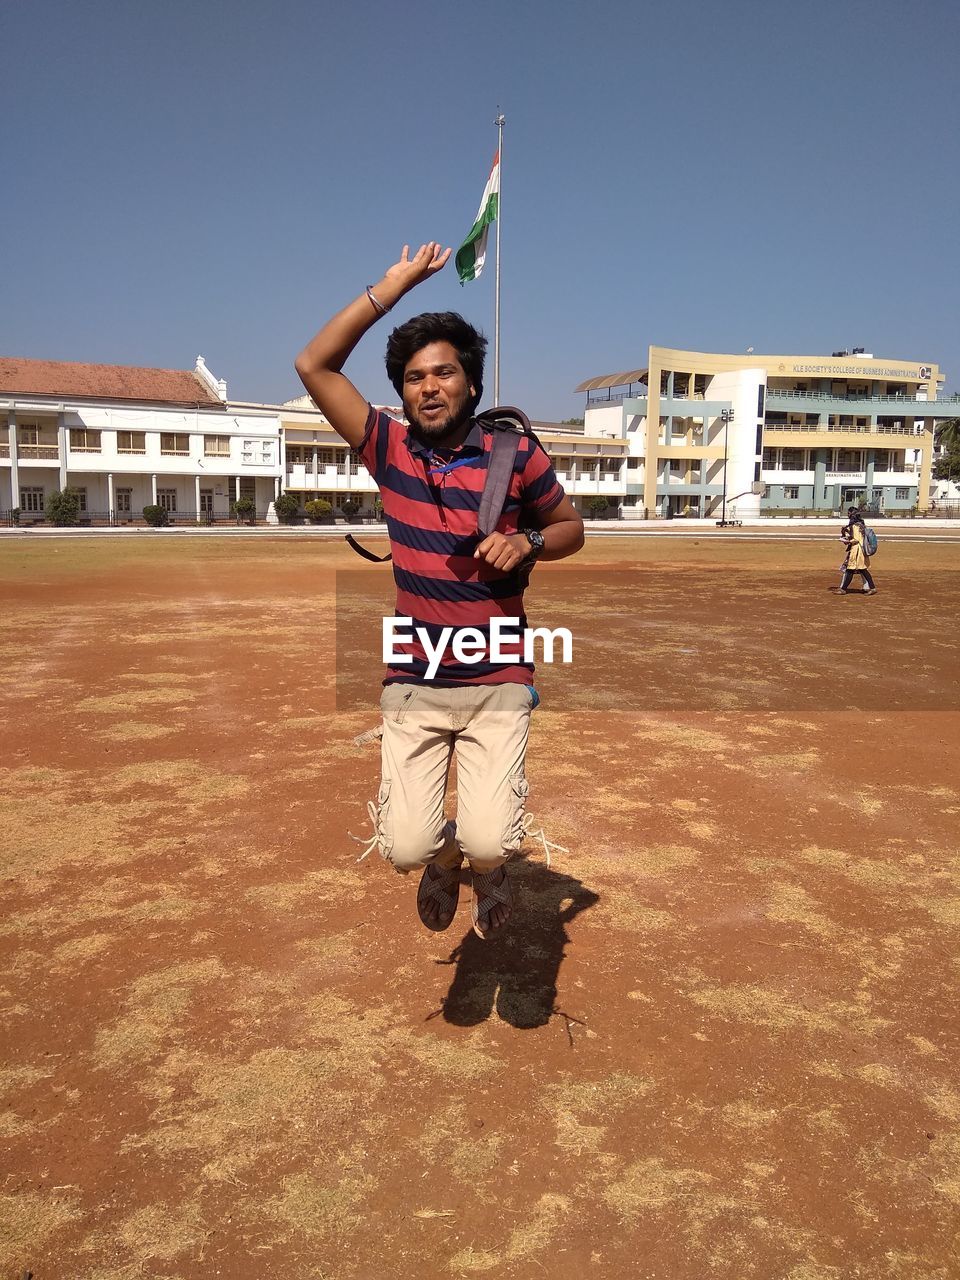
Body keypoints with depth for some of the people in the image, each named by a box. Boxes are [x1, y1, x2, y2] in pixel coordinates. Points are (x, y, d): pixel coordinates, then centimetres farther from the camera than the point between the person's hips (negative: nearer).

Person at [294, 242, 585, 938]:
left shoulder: (515, 455, -5)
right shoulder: (390, 449, -1)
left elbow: (572, 526, 9)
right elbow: (315, 364, -4)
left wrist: (527, 542, -13)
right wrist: (393, 286, -6)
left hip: (497, 684, -1)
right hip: (414, 685, 2)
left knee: (488, 845, -13)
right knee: (405, 848, -5)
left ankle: (485, 866, 26)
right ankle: (445, 858, 33)